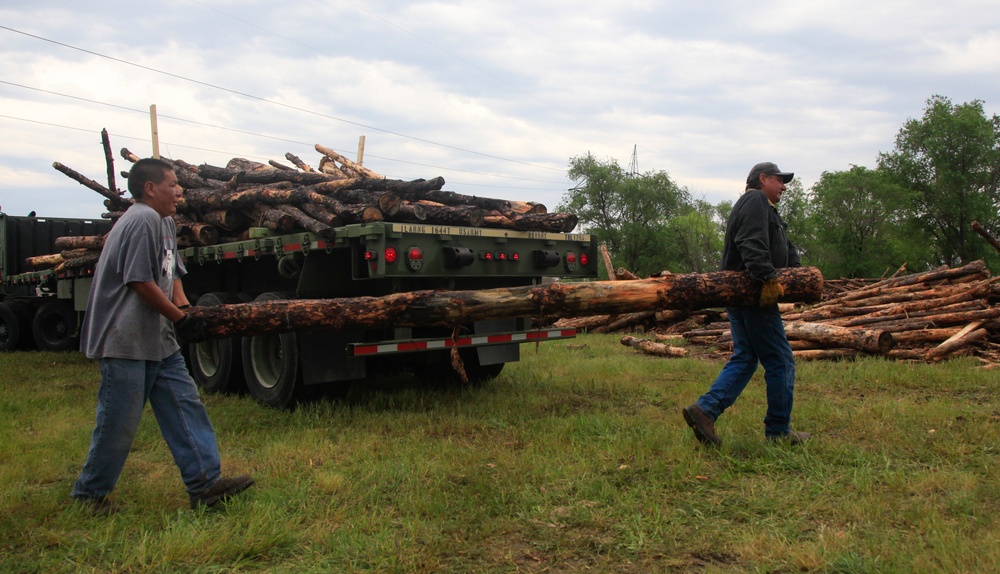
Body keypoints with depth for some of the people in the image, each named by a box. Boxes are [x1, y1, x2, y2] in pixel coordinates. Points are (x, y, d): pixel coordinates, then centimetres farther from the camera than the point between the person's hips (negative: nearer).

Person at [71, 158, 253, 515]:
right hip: (126, 341, -10)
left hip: (159, 340, 10)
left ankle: (205, 483, 10)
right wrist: (181, 318, -13)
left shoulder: (165, 222, 14)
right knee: (119, 421, 2)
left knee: (186, 406, 6)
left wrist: (184, 309, 1)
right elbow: (141, 283, -21)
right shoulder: (142, 221, -17)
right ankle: (90, 492, 21)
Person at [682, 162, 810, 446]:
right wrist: (769, 278, -31)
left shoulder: (765, 208, 29)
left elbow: (786, 249, 23)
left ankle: (704, 410, -2)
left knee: (744, 359, 9)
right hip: (755, 295, -11)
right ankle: (779, 430, 7)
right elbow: (752, 245, -23)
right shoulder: (756, 200, -6)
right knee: (780, 361, -2)